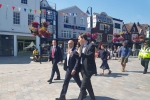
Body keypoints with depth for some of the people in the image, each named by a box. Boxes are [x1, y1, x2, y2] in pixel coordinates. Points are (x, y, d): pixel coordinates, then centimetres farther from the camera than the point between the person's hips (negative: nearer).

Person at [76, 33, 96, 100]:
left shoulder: (91, 45, -11)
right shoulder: (81, 46, 10)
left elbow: (91, 57, -20)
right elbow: (80, 58, 11)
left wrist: (81, 54, -20)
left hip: (88, 69, -8)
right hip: (83, 69, 8)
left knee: (83, 87, -5)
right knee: (88, 86, 20)